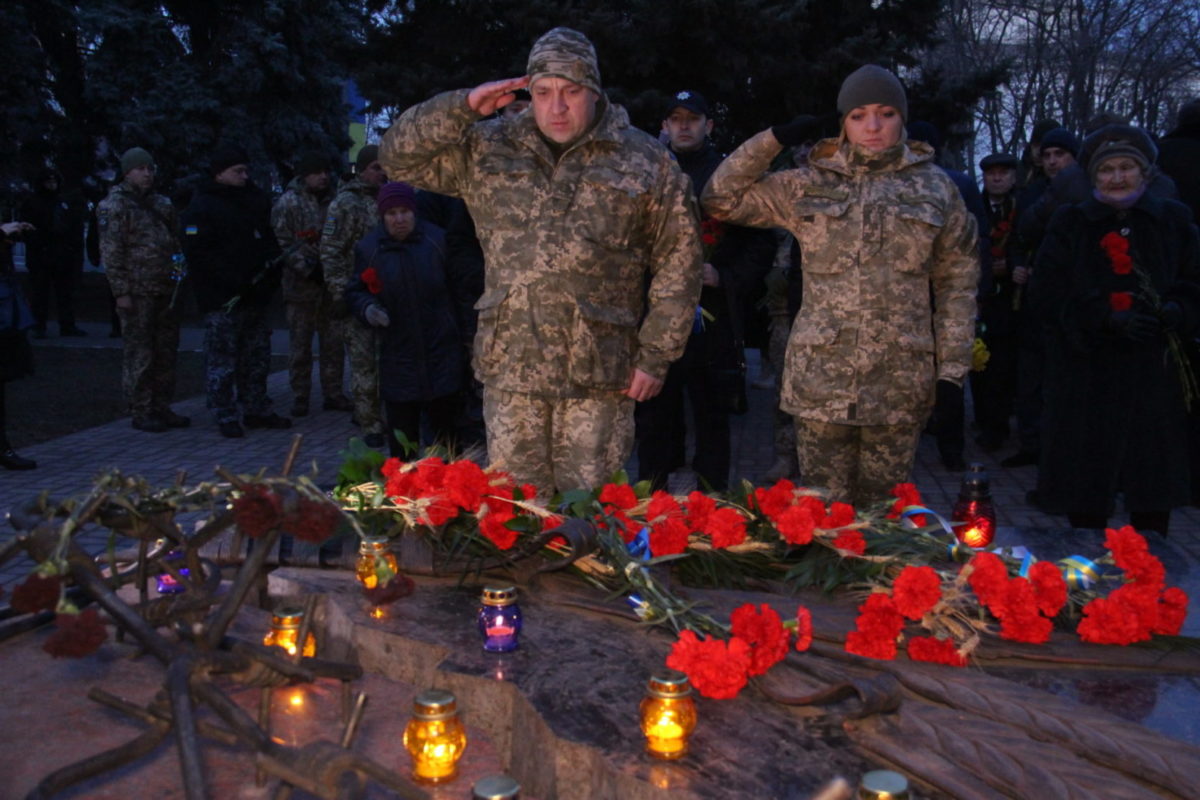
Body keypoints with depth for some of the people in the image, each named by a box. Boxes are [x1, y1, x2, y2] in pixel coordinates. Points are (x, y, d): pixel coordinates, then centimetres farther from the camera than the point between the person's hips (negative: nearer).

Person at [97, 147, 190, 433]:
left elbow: (174, 241, 22)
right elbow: (111, 253, -10)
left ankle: (161, 408, 20)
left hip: (165, 291, 7)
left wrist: (179, 268, 9)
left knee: (166, 352, 10)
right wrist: (121, 291, -14)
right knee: (139, 355, -2)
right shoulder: (114, 206, -5)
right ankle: (141, 412, 7)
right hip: (137, 292, -7)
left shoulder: (161, 203, 15)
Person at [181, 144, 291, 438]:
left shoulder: (253, 199, 14)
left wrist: (272, 265, 4)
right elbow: (197, 253, -16)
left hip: (253, 295, 8)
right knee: (222, 361, -3)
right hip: (222, 300, -8)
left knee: (256, 358, 14)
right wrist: (232, 281, -22)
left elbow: (267, 240, 24)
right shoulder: (201, 207, -8)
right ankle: (226, 417, 5)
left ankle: (257, 410, 24)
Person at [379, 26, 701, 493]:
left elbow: (678, 262, 2)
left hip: (598, 372, -2)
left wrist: (656, 356, -3)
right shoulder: (487, 149, 8)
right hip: (509, 367, 2)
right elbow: (399, 156, 9)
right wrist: (463, 107, -5)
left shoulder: (645, 162, 2)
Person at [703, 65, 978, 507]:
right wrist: (773, 139, -1)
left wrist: (953, 367, 4)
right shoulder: (807, 186, 6)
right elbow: (721, 199, 5)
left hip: (900, 383, 1)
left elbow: (958, 282, 9)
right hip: (821, 379, 0)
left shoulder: (934, 188, 7)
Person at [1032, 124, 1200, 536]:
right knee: (1086, 497, 2)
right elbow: (1049, 298, -2)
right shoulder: (1070, 224, 6)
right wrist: (1106, 319, -17)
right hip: (1087, 374, -1)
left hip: (1155, 374, 1)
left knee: (1153, 497, 4)